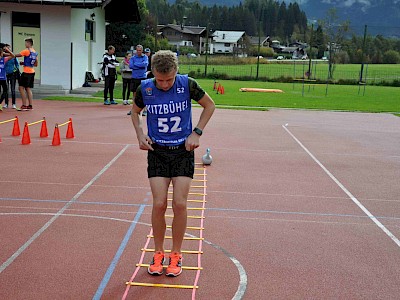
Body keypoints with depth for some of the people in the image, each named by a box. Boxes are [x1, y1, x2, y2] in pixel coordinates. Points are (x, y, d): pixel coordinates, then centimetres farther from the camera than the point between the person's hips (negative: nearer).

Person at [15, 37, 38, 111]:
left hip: (26, 72, -8)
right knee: (28, 89, 10)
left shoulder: (26, 51, -11)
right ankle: (30, 105, 8)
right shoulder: (35, 53, 12)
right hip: (32, 72, 8)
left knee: (21, 87, -2)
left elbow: (16, 55, -12)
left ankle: (24, 105, -6)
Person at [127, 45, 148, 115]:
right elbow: (131, 66, -6)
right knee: (135, 93, 8)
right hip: (134, 77, 3)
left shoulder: (145, 57, 3)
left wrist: (136, 64, -9)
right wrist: (140, 66, -10)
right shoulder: (133, 57, 8)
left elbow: (145, 64, -16)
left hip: (143, 77, -2)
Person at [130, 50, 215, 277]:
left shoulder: (187, 84, -11)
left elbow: (210, 105, 4)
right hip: (157, 152, 1)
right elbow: (135, 112, 14)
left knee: (180, 204, -6)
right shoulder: (145, 89, -7)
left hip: (183, 150, -1)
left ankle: (176, 255, 13)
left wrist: (196, 133, -4)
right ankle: (159, 253, 15)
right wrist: (140, 134, -3)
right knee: (159, 204, -5)